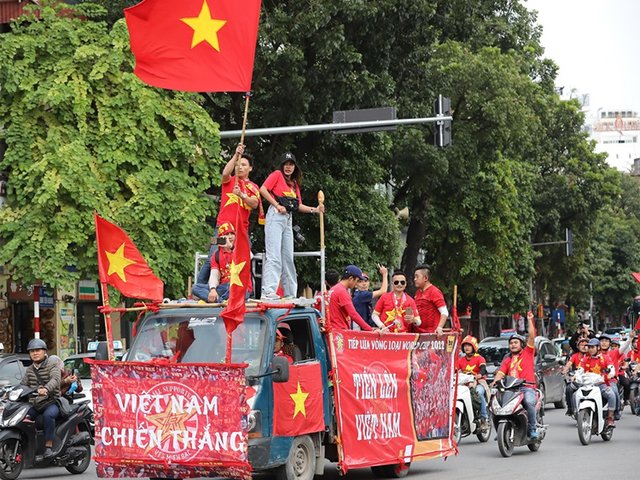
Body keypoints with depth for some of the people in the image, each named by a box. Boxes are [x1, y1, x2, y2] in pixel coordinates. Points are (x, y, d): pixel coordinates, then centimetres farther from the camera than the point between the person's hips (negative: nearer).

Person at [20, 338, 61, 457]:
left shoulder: (53, 366, 0)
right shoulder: (29, 370, 20)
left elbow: (55, 379, -20)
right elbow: (23, 385, 13)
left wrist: (46, 389, -41)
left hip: (51, 402, -5)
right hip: (34, 404, 5)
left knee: (48, 415, -37)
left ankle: (48, 445, -29)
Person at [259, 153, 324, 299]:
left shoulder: (294, 183, 23)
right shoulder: (277, 174, 2)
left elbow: (299, 205, 20)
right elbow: (263, 189, -10)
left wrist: (314, 209, 7)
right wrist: (277, 205, -15)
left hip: (288, 219, 8)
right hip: (276, 216, -8)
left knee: (288, 258, 8)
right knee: (274, 256, -17)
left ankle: (290, 294, 10)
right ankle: (268, 292, -24)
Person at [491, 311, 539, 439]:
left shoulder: (528, 353, 14)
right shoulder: (507, 359, 24)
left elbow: (532, 337, 4)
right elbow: (501, 372, 11)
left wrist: (530, 320, 0)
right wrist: (495, 381, -10)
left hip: (527, 387, -4)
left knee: (529, 401, -34)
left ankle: (532, 429, -22)